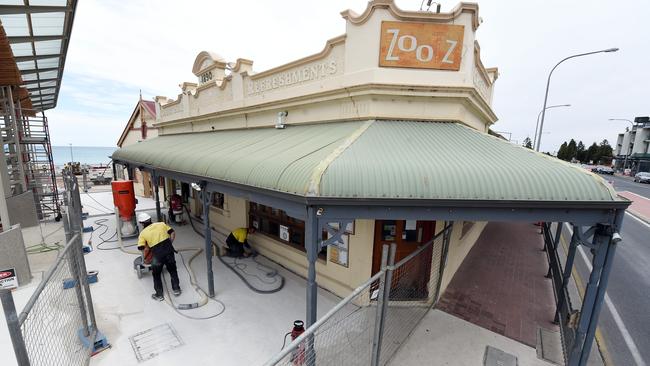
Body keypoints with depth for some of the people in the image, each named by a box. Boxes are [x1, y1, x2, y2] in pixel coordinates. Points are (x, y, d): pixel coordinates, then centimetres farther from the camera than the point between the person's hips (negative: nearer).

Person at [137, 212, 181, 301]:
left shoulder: (143, 233, 4)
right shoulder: (161, 224, 9)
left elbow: (141, 248, -3)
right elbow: (173, 233, 6)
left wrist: (148, 246, 17)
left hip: (158, 254, -2)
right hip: (169, 250, 2)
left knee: (156, 274, 22)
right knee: (173, 270, 22)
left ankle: (159, 295, 31)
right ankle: (176, 289, 31)